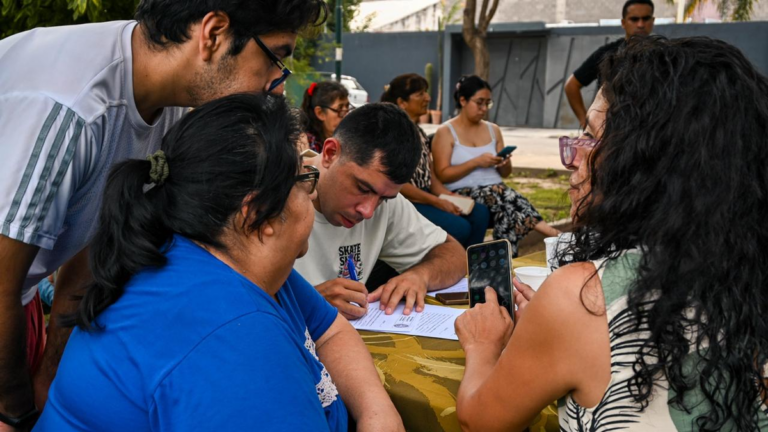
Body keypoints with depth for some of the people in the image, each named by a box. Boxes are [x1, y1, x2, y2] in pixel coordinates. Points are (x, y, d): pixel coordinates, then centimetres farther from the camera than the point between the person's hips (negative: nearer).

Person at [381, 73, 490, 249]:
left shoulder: (419, 132, 16)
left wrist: (449, 196, -2)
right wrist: (437, 202, -18)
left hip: (426, 198, 9)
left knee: (480, 213, -5)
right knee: (460, 227, -23)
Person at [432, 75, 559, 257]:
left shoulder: (493, 130, 17)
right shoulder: (445, 132, 1)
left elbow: (505, 174, 22)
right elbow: (442, 175, -8)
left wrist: (505, 163, -3)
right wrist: (476, 162, -15)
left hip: (495, 190, 5)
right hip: (462, 195, -5)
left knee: (507, 198, -33)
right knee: (506, 199, -34)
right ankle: (548, 231, -35)